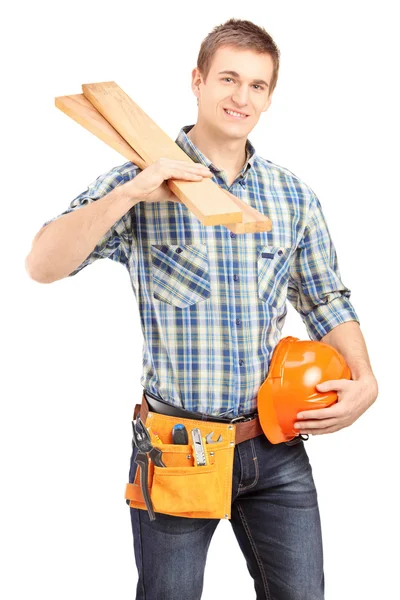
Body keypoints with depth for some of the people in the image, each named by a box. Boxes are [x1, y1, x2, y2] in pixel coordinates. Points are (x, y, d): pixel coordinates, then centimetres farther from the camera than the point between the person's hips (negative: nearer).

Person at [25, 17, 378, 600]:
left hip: (278, 447, 4)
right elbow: (42, 266, -15)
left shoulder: (294, 196, 6)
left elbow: (326, 301, 13)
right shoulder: (141, 182, -6)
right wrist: (130, 194, -24)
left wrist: (365, 381, -1)